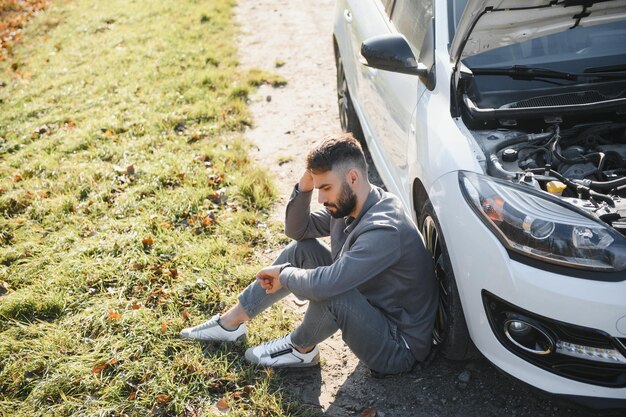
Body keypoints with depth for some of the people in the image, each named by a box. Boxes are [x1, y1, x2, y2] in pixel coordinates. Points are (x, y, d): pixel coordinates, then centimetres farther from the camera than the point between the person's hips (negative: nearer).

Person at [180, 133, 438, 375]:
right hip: (371, 309, 8)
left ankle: (301, 349, -1)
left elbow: (324, 284, -40)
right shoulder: (346, 205, -4)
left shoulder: (384, 230, -32)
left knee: (329, 291, -35)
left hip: (398, 348, -8)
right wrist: (304, 187, -12)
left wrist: (284, 274, -20)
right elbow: (297, 230, 6)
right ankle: (230, 322, 11)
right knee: (302, 249, 1)